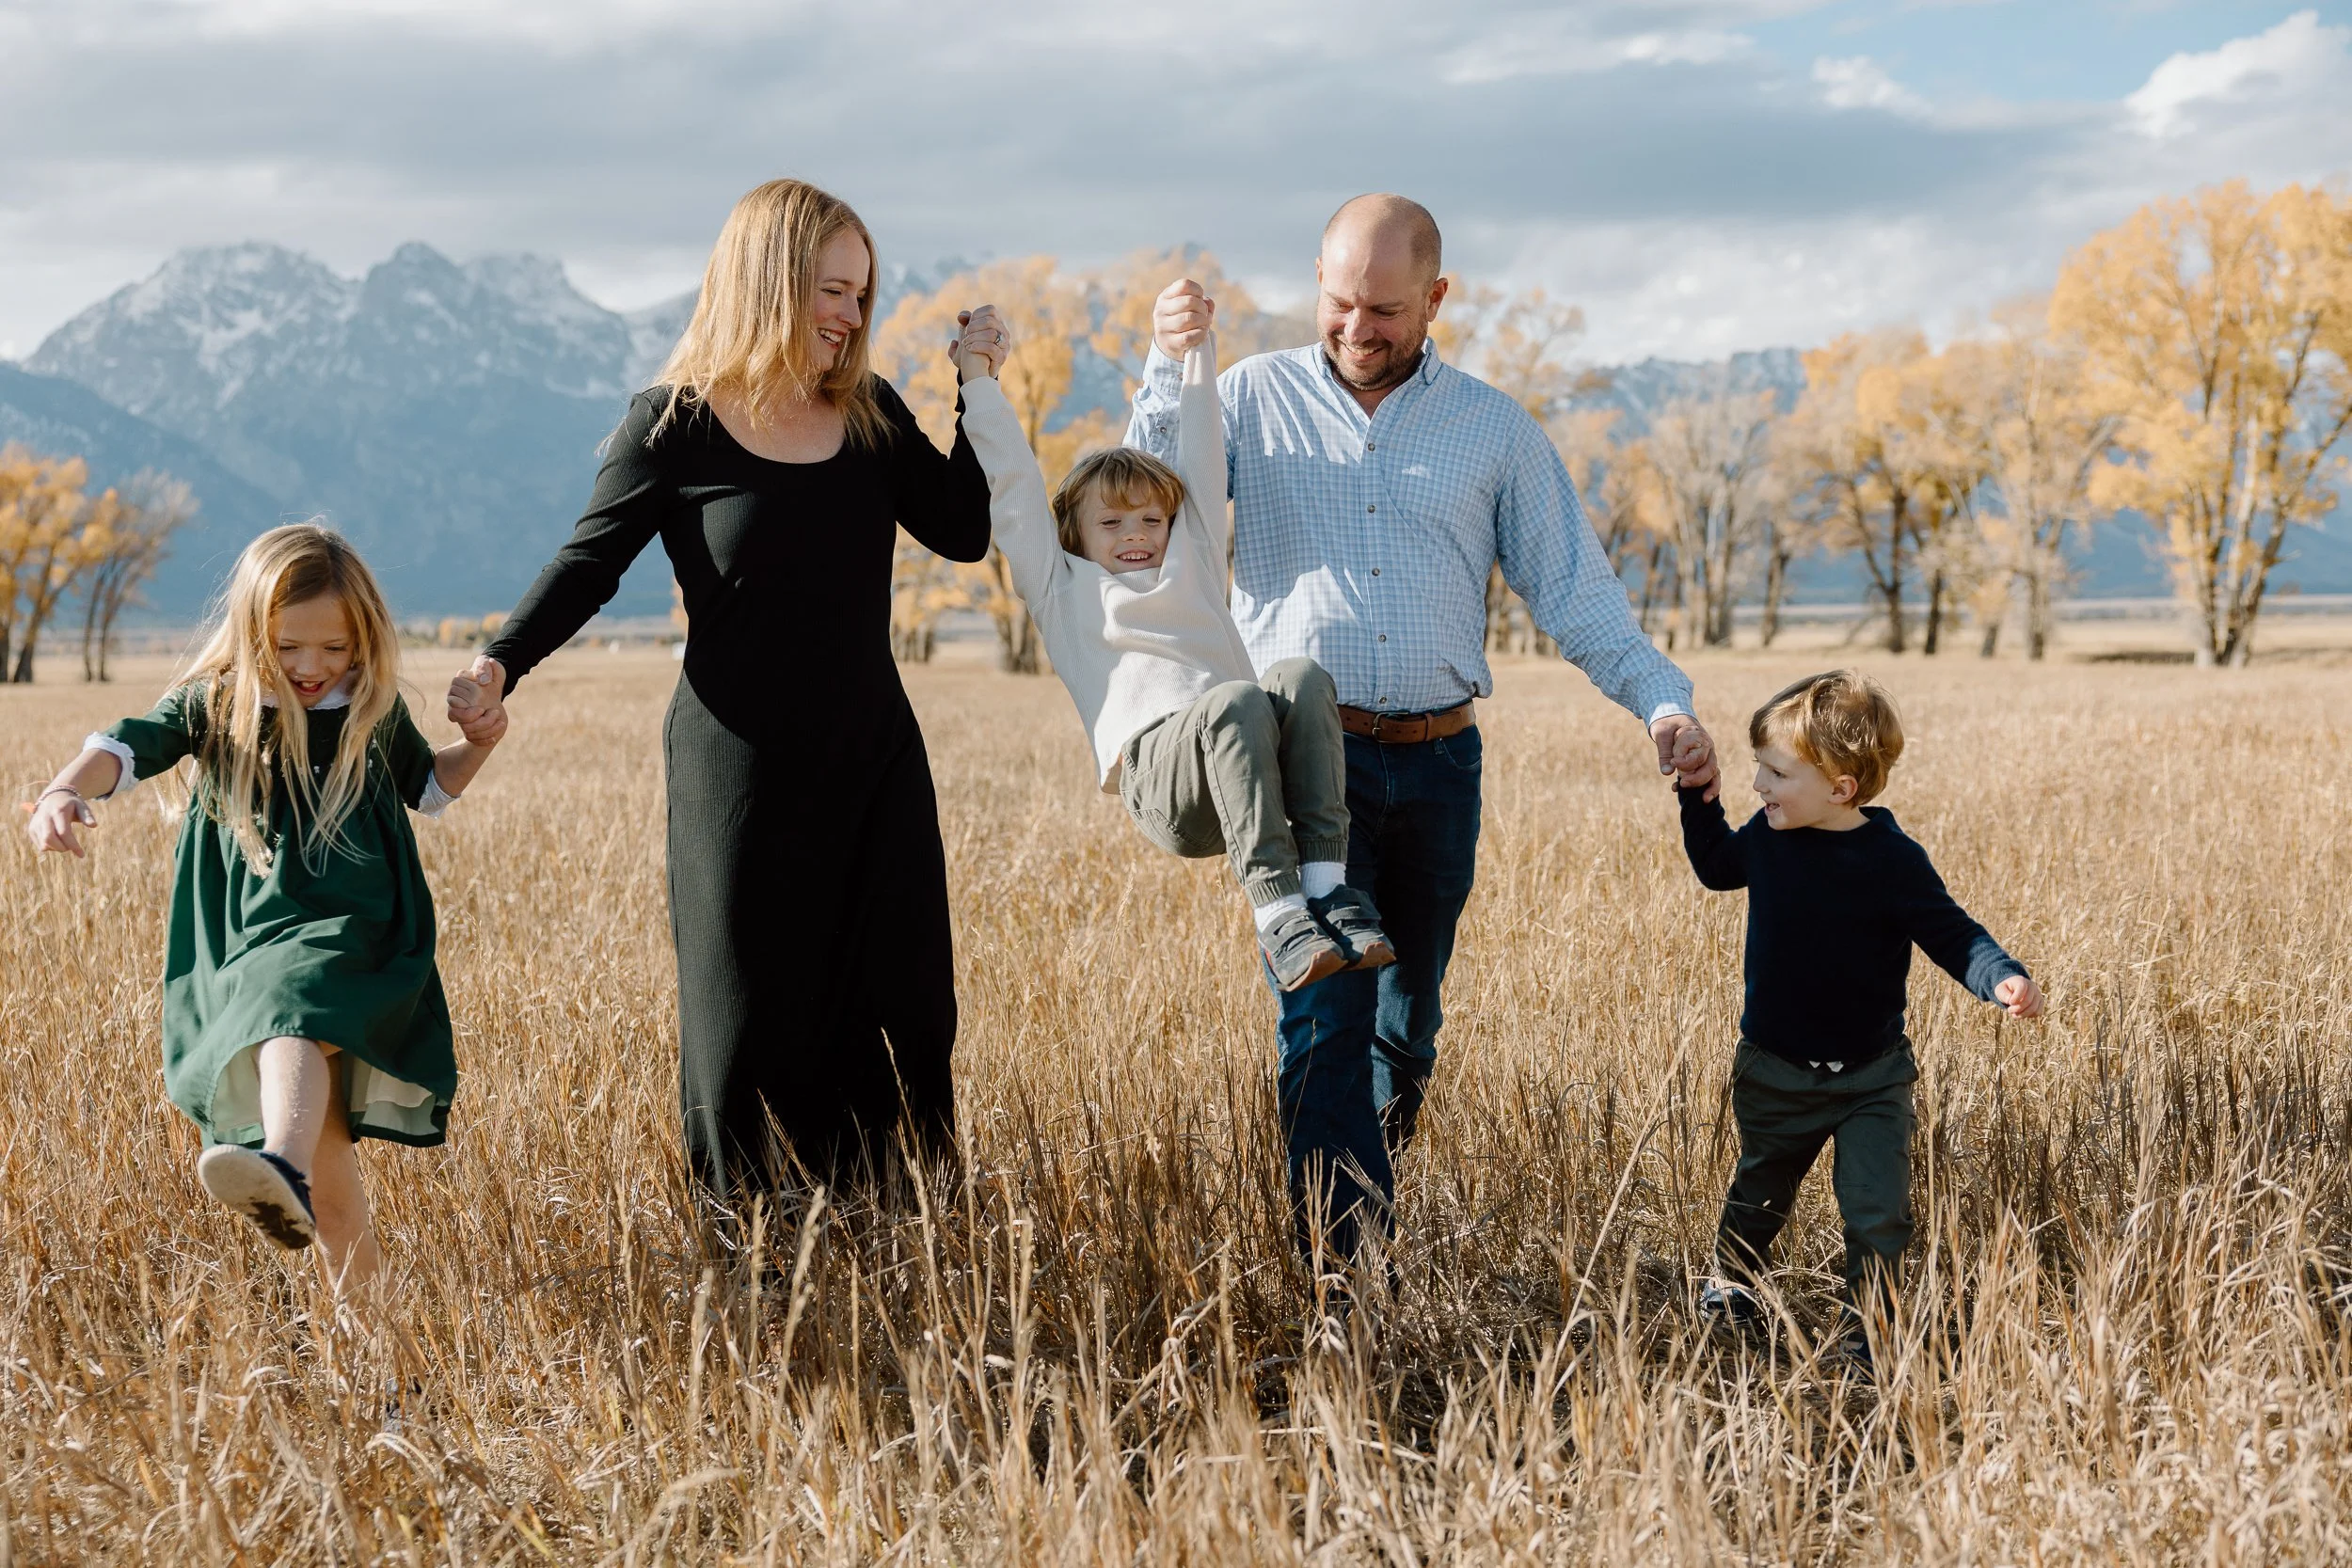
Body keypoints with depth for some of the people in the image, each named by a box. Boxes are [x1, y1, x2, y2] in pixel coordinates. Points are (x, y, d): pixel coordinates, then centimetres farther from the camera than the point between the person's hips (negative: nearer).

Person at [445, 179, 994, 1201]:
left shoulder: (869, 414, 8)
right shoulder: (676, 424, -6)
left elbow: (963, 532, 11)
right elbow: (588, 564, -4)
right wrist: (500, 665, -18)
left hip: (874, 762, 5)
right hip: (741, 771, -5)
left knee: (899, 1008, 4)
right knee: (751, 1013, 2)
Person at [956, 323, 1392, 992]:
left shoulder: (1193, 569, 35)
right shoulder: (1064, 589, 27)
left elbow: (1202, 463, 36)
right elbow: (1014, 490, 24)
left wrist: (1194, 347, 36)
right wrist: (979, 379, 25)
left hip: (1232, 760, 4)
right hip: (1154, 769, -4)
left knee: (1301, 675, -27)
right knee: (1238, 701, -34)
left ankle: (1327, 887, -35)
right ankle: (1277, 918, -43)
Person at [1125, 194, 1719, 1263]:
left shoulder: (1495, 430, 10)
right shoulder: (1255, 397, 8)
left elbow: (1575, 592, 8)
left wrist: (1665, 705, -6)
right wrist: (1167, 368, -10)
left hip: (1436, 765, 2)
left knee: (1408, 1014, 15)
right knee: (1325, 1023, -11)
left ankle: (1379, 1145, 39)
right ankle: (1347, 1263, -10)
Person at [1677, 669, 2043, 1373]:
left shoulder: (1891, 861, -21)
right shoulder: (1767, 836, -7)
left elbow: (1951, 933, -15)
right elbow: (1718, 867, 15)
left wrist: (2003, 979, -33)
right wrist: (1699, 799, 4)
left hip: (1869, 1077, -4)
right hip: (1774, 1070, 4)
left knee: (1878, 1210, -8)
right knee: (1759, 1192, 23)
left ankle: (1866, 1328, 9)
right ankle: (1731, 1283, 48)